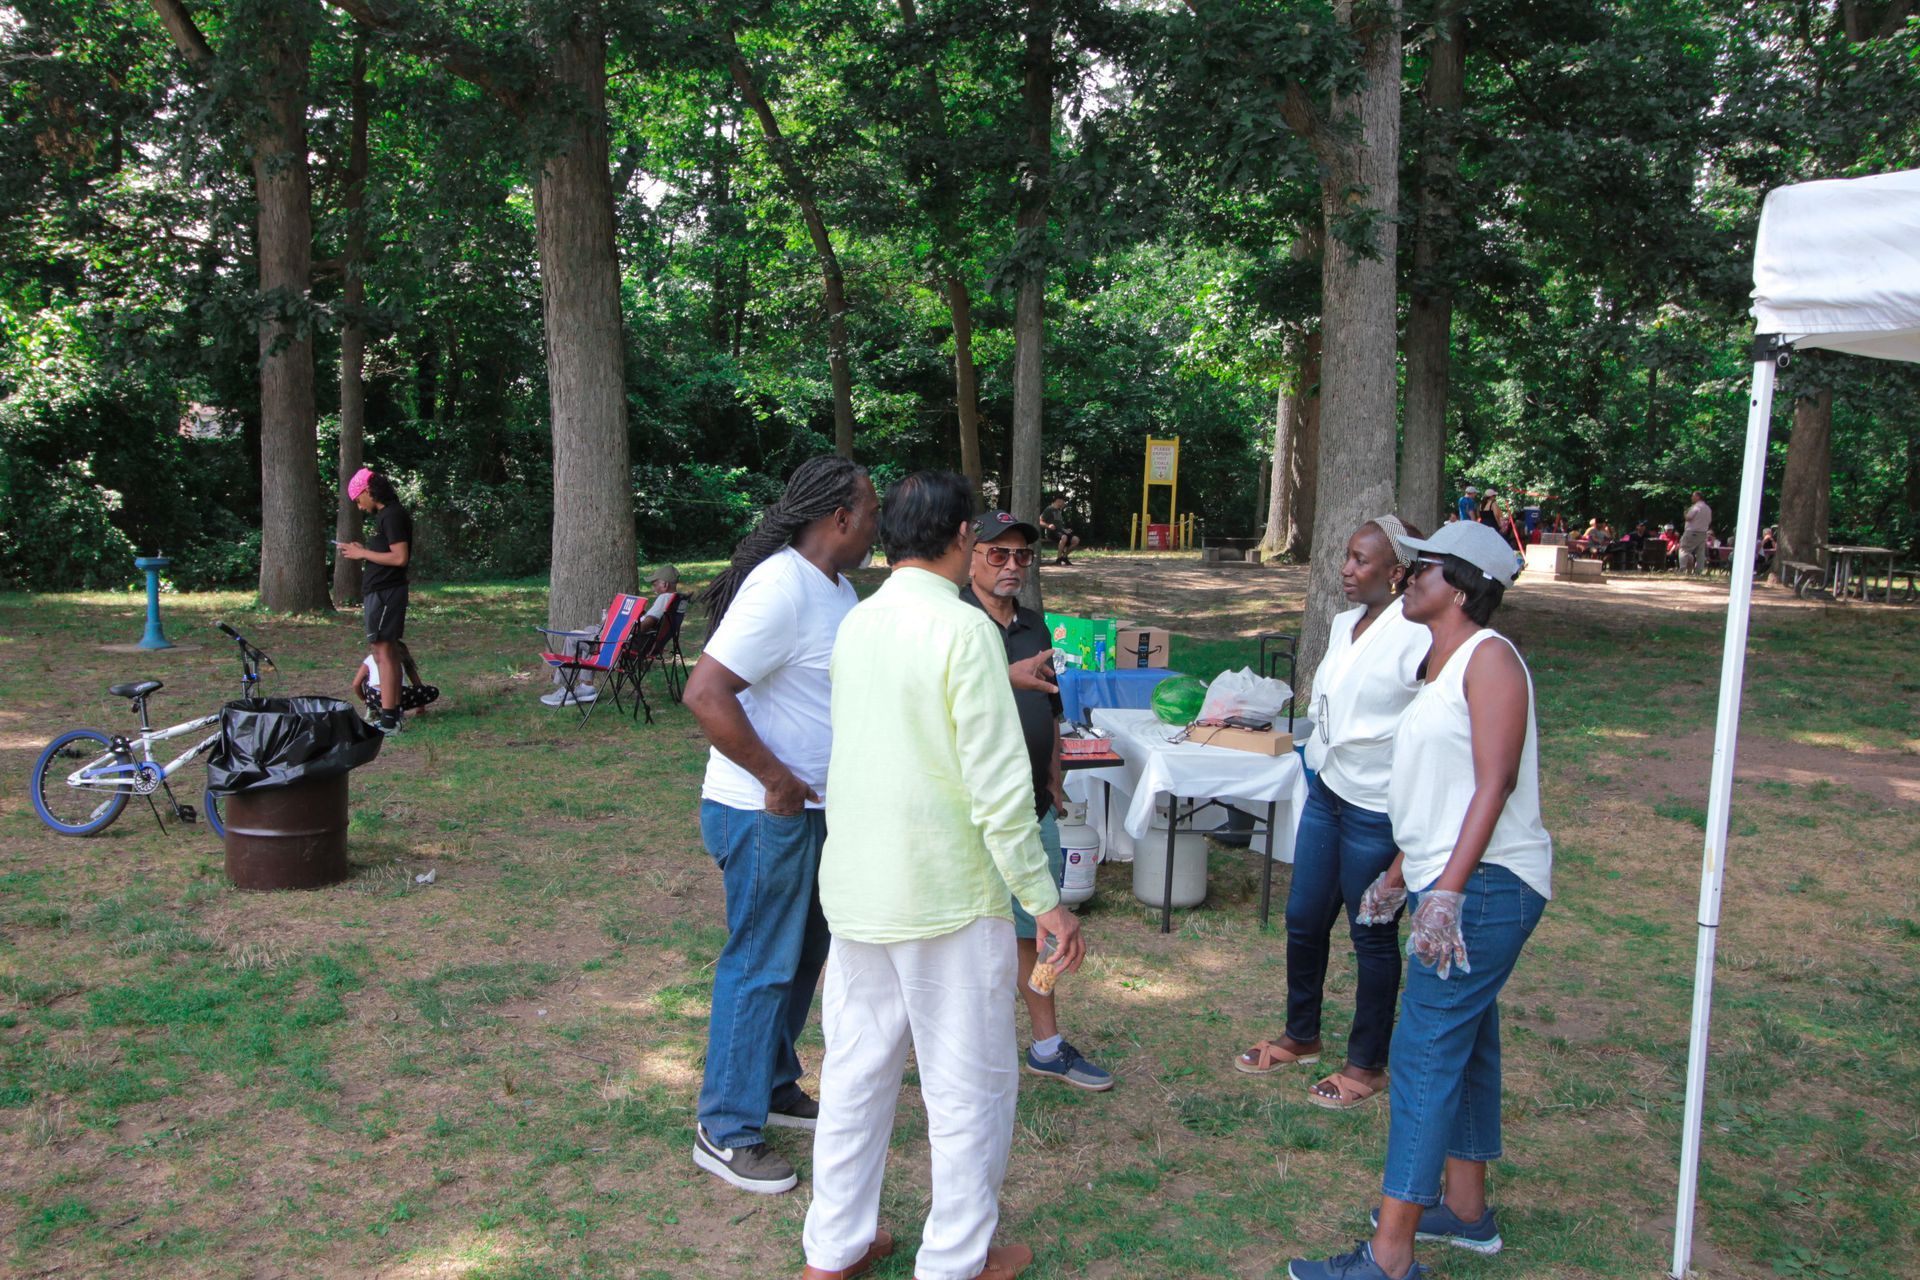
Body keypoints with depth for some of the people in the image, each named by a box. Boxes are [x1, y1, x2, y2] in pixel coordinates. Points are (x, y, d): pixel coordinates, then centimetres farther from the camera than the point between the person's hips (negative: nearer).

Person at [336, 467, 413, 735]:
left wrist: (363, 553, -13)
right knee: (390, 652, 13)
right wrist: (363, 551, 10)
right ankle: (393, 711, 19)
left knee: (383, 653, -10)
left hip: (384, 593, -10)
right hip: (384, 591, 10)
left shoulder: (392, 516, -15)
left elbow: (400, 557, -22)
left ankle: (387, 719, -10)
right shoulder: (389, 514, 16)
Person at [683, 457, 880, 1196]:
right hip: (764, 813, -10)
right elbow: (705, 694, -29)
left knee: (803, 954, 20)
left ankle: (773, 1086, 37)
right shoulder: (781, 589, -22)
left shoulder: (834, 587, 9)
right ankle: (727, 1131, 13)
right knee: (761, 965, 0)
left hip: (811, 808, 10)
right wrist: (777, 780, -23)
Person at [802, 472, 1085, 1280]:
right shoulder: (965, 629, -16)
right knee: (970, 1086, 9)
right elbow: (999, 784, -19)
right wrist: (1044, 900, -12)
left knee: (856, 1070, 18)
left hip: (855, 888, 7)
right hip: (946, 894, -7)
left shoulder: (855, 626, 6)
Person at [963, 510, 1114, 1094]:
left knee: (1033, 928, 14)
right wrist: (1010, 678, -38)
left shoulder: (1034, 625, 14)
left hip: (1032, 805, 7)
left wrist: (1053, 783, 19)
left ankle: (1047, 1045, 24)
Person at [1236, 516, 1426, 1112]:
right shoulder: (1346, 623, 6)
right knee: (1304, 919, 16)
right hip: (1327, 793, 8)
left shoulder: (1418, 638, -20)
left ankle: (1367, 1065, 26)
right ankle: (1300, 1035, 37)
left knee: (1373, 936, 8)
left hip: (1379, 811, -8)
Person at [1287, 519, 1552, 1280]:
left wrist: (1447, 891, -27)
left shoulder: (1489, 657, -14)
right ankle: (1464, 1209, 33)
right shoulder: (1443, 665, 15)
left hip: (1484, 884, -10)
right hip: (1450, 882, 10)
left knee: (1425, 1054, -9)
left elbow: (1494, 783, -22)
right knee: (1465, 1046, 18)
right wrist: (1400, 873, 24)